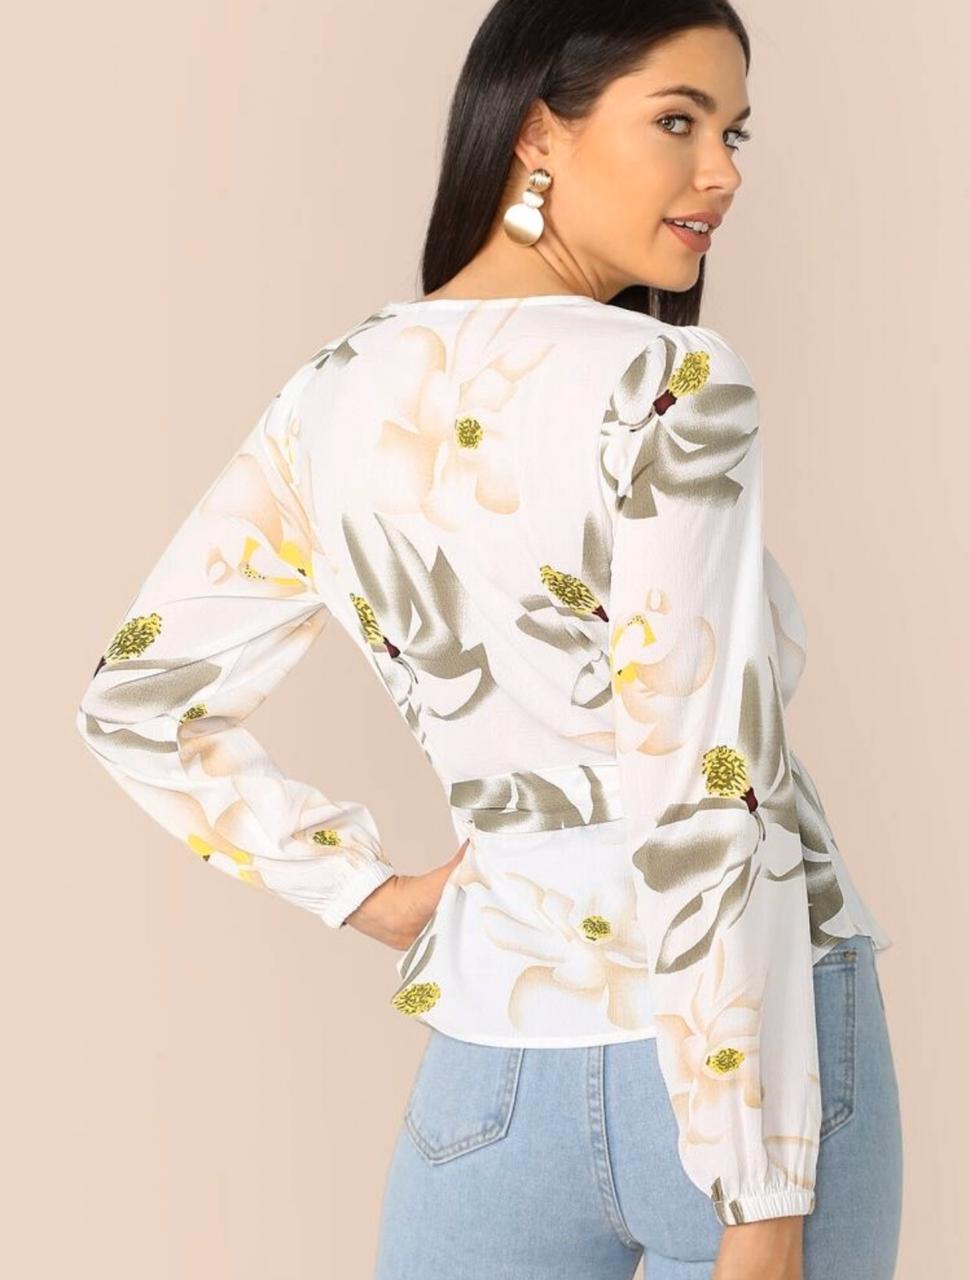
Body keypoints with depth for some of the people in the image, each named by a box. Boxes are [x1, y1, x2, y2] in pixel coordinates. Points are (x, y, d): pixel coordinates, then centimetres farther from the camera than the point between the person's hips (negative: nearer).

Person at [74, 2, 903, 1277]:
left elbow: (140, 700, 10)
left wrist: (376, 893, 9)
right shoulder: (669, 386, -16)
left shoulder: (339, 392, 3)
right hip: (747, 1048, -5)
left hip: (495, 1055, 5)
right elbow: (704, 817, -20)